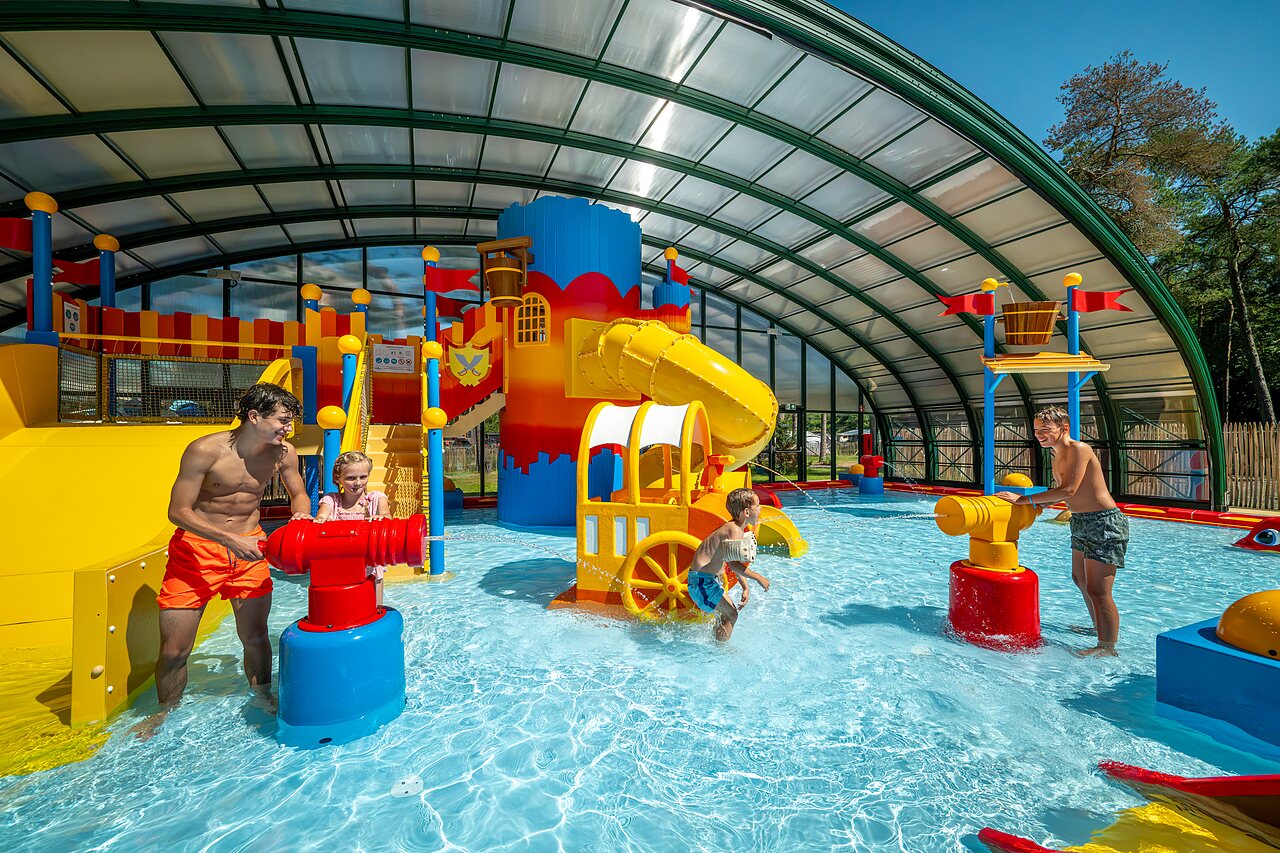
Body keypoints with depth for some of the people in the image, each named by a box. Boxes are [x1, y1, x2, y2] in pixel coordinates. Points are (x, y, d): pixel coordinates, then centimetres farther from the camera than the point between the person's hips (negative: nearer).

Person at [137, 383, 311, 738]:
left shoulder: (283, 453, -8)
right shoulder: (205, 450, -20)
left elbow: (299, 495, 7)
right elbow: (178, 511, -17)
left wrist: (300, 516, -16)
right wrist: (231, 539, -26)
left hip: (249, 547, 3)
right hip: (197, 547, -2)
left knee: (255, 636, 8)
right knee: (174, 649, 3)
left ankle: (262, 695, 33)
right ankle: (166, 711, 32)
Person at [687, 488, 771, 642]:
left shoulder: (740, 530, 10)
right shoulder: (734, 530, -22)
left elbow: (739, 564, 18)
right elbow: (733, 564, -31)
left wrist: (745, 588, 16)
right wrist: (758, 577, -22)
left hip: (710, 577, 10)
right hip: (702, 579, -10)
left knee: (727, 611, 23)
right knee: (731, 614, -5)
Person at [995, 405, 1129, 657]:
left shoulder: (1079, 449, -18)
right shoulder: (1057, 459, 10)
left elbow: (1069, 489, -25)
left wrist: (1024, 499, -23)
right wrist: (1041, 504, 6)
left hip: (1105, 524, -10)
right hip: (1082, 523, 10)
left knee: (1097, 590, -7)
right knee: (1080, 579, 23)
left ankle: (1108, 648, 4)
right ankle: (1099, 628, 41)